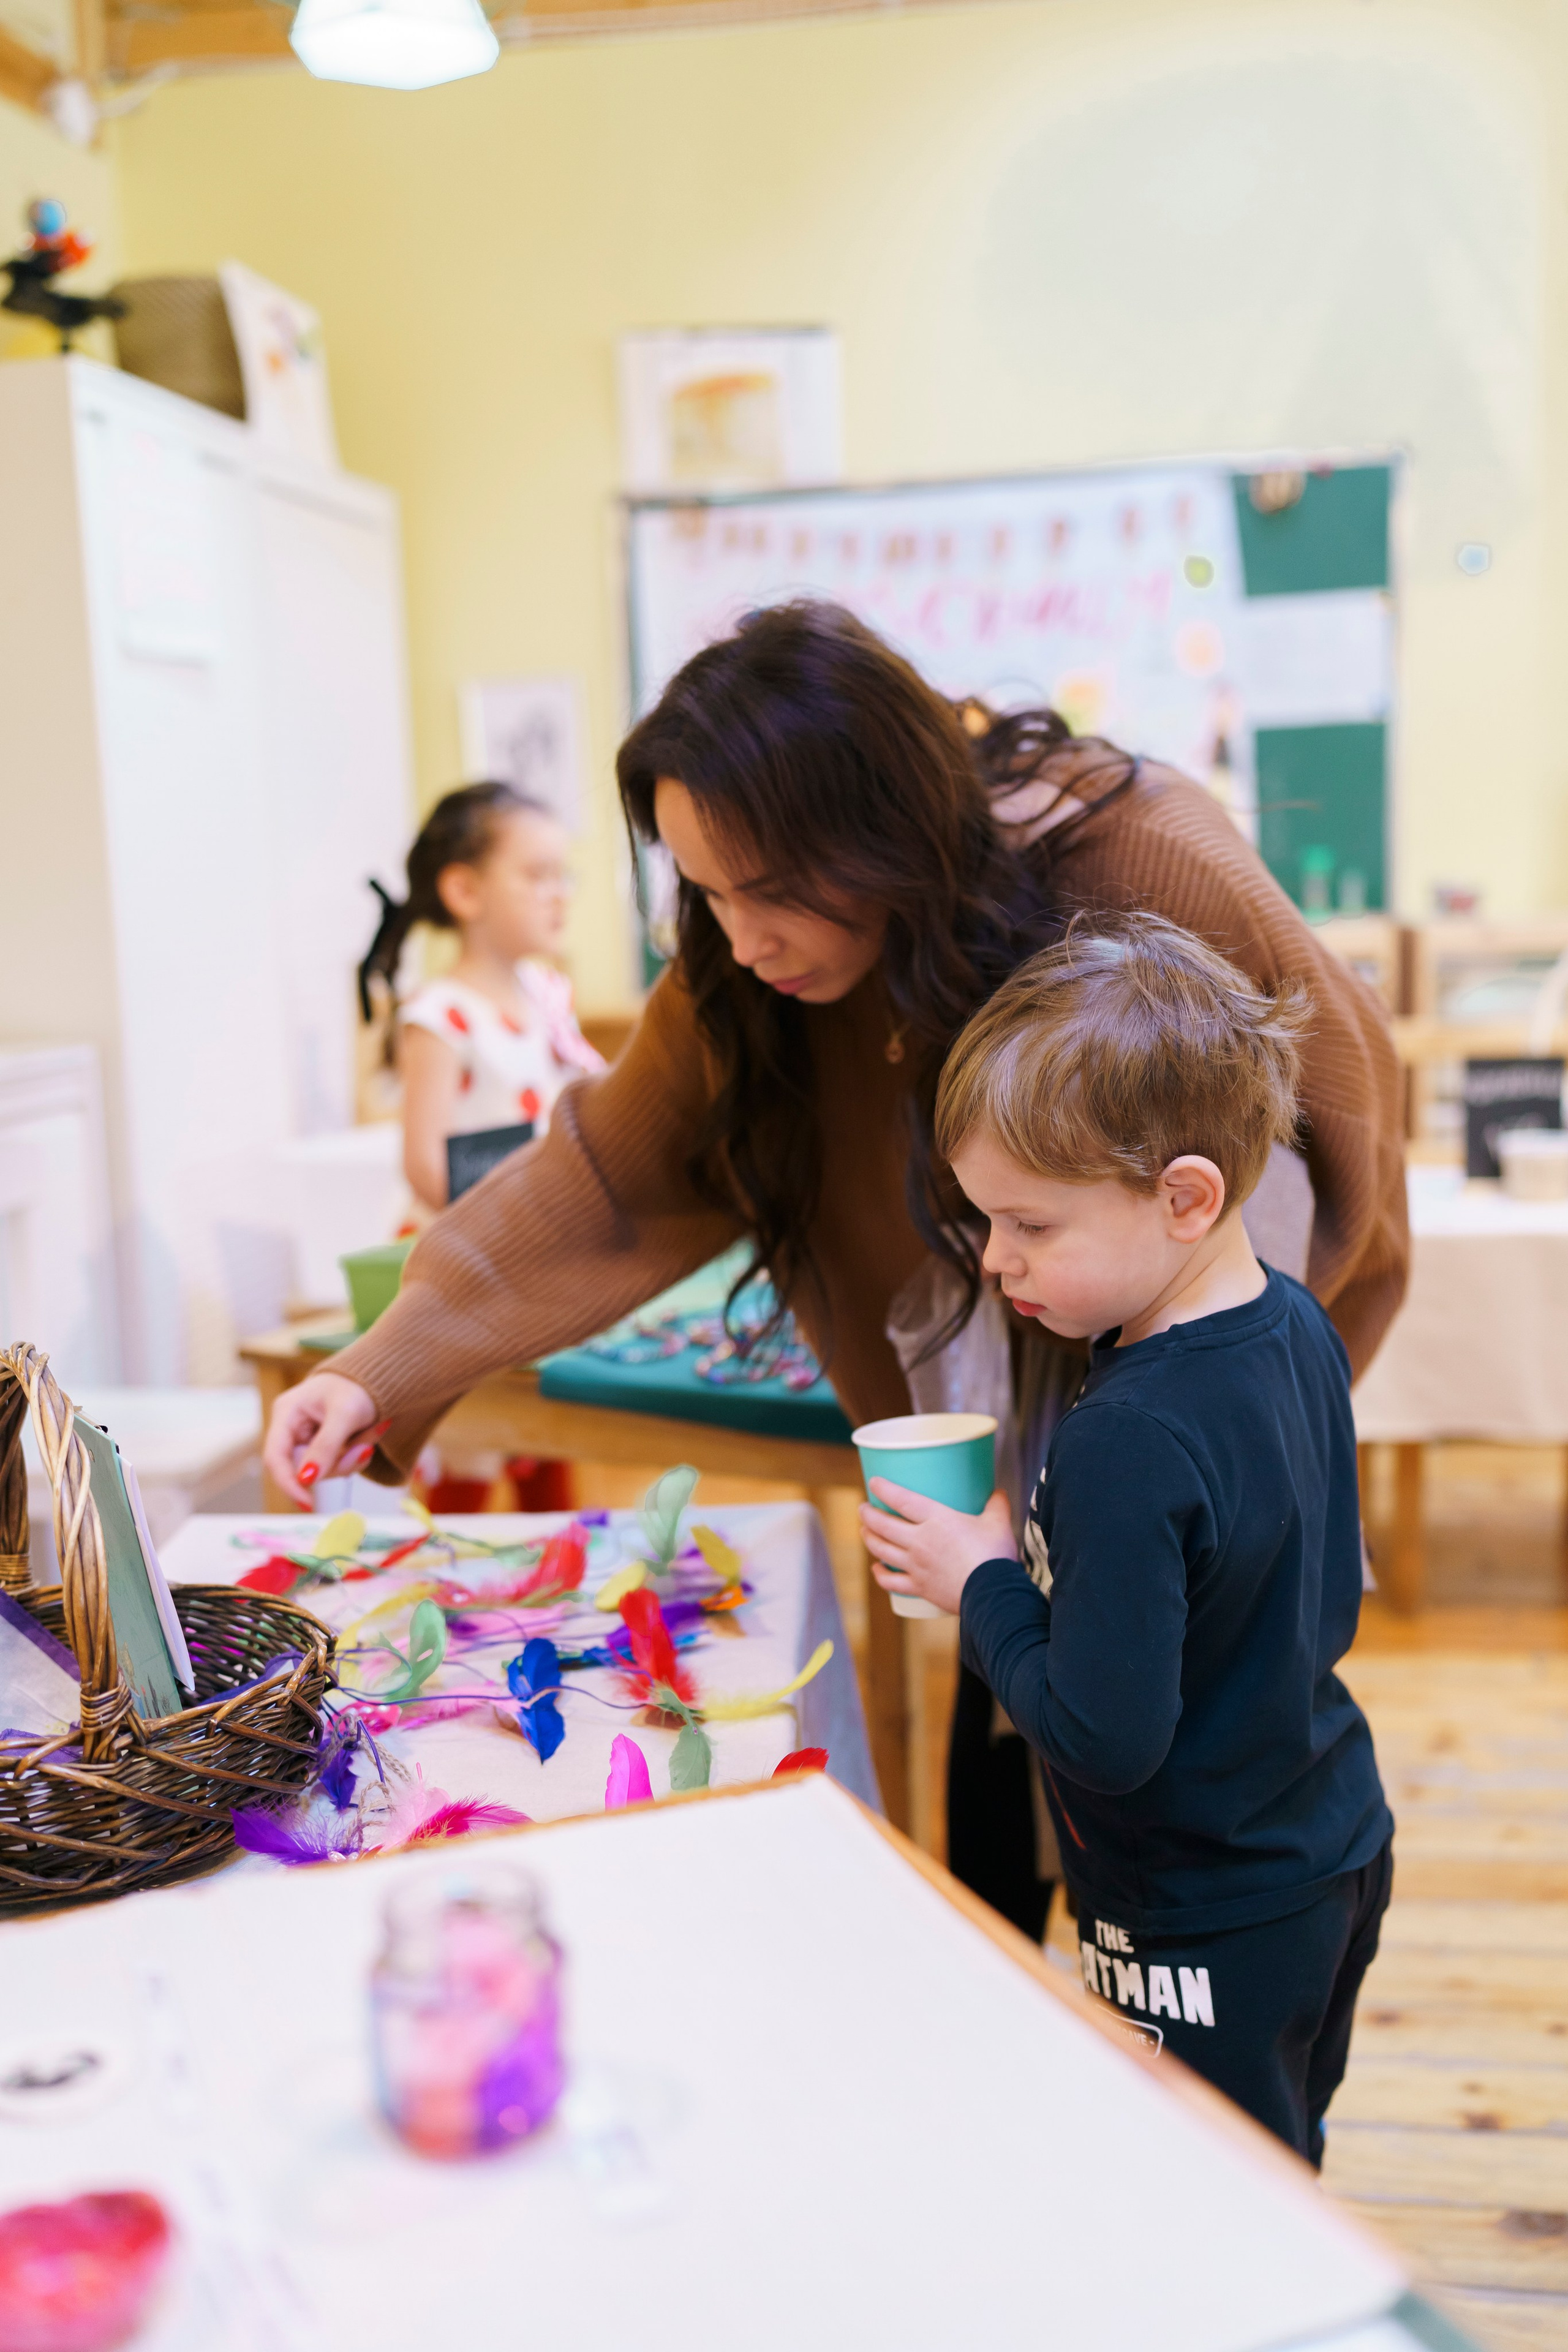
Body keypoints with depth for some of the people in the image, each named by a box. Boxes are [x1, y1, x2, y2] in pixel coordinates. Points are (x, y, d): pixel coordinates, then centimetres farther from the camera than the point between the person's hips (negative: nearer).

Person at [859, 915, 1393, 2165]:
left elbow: (1105, 1740, -29)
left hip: (1208, 1940, -9)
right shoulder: (1301, 1326, -4)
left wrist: (986, 1585, -16)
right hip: (1337, 1855, 9)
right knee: (1284, 2173, 26)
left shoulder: (1127, 1448, -32)